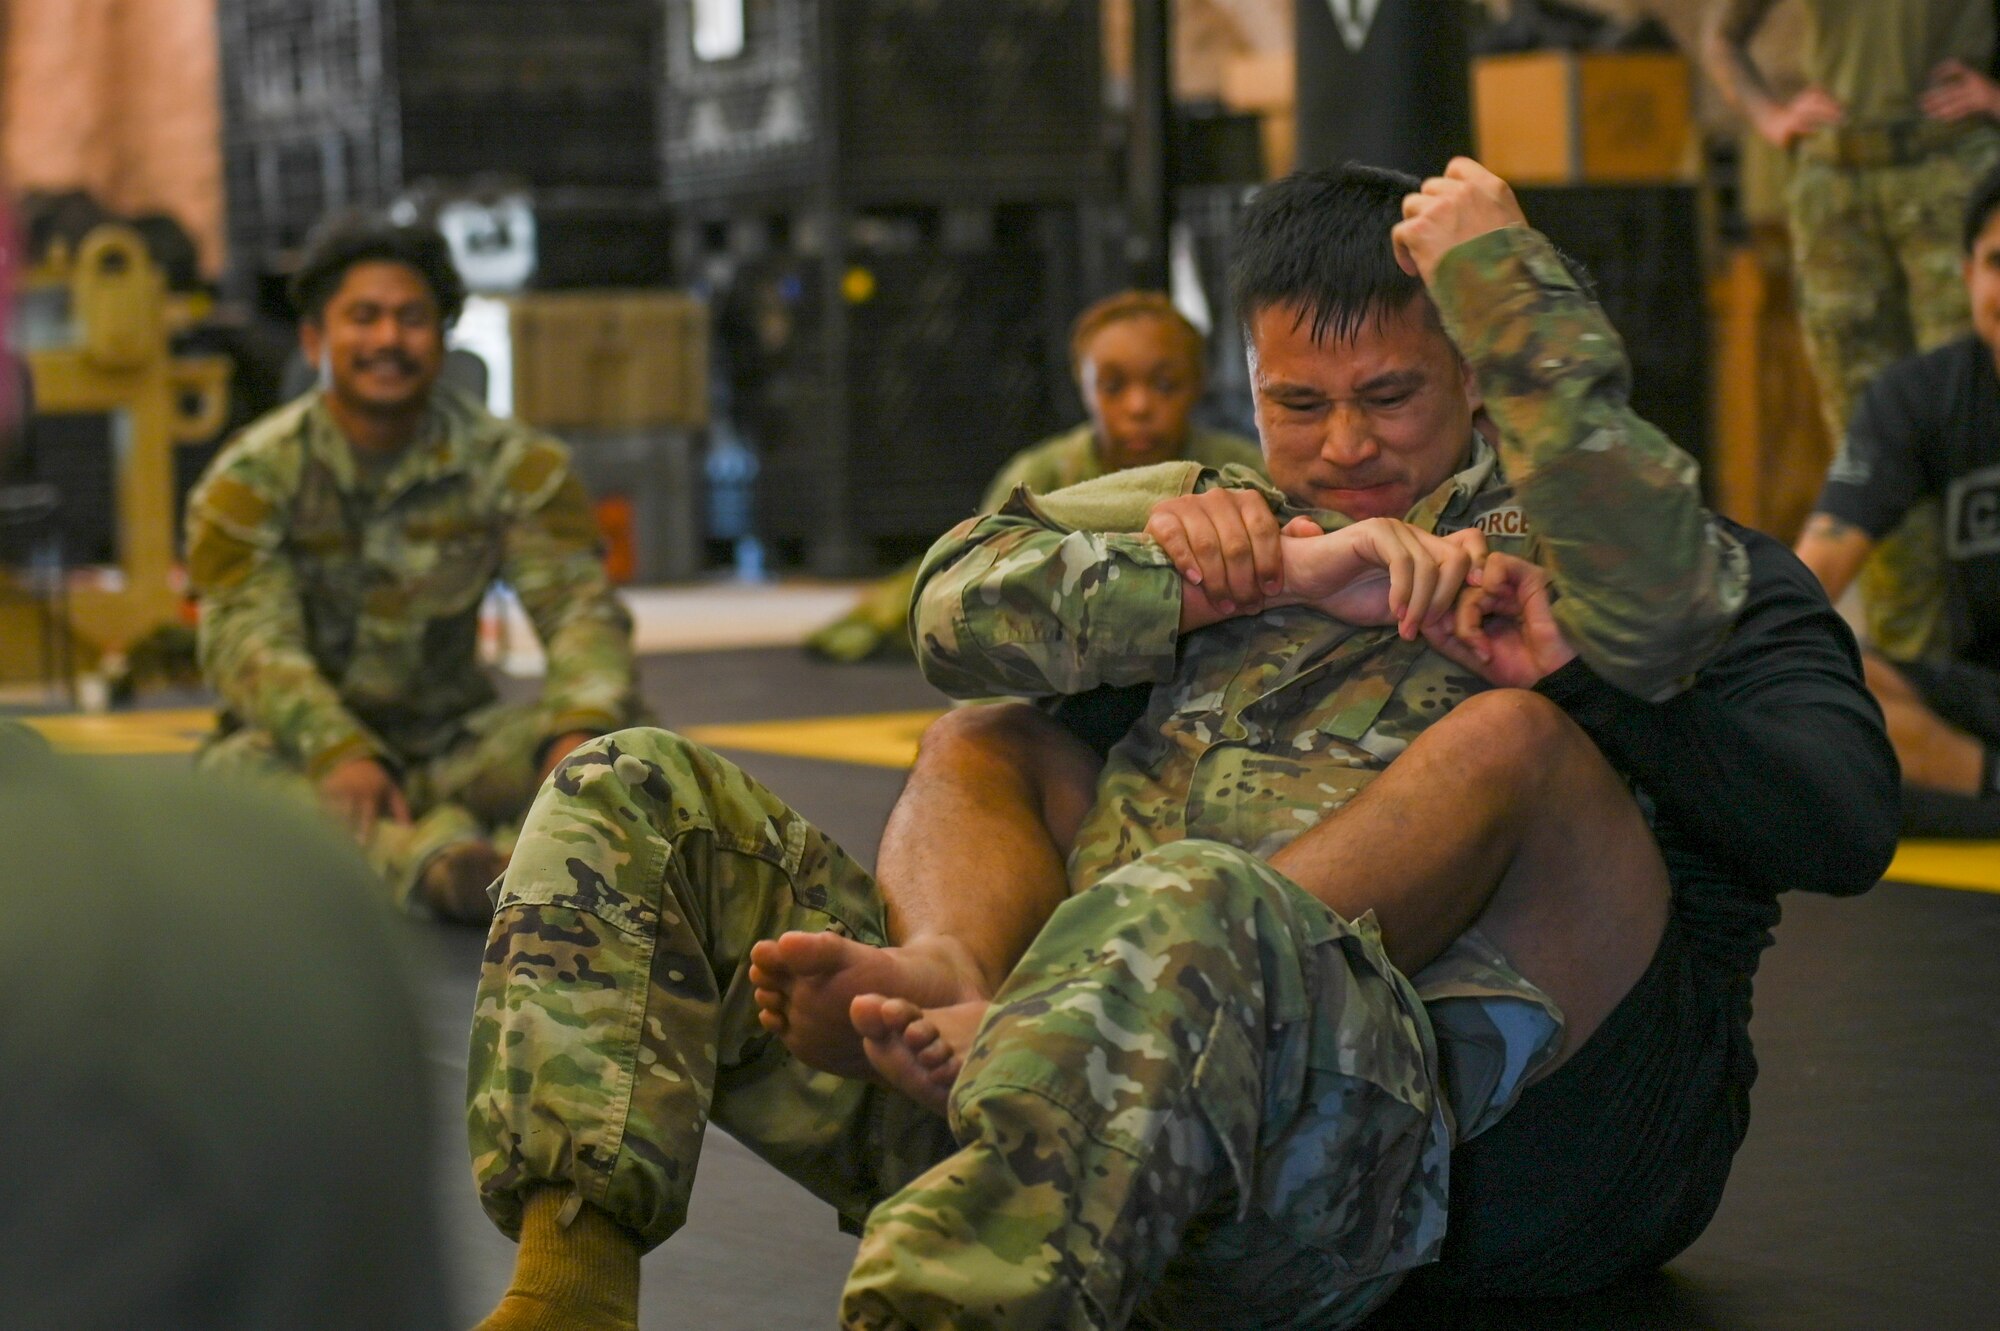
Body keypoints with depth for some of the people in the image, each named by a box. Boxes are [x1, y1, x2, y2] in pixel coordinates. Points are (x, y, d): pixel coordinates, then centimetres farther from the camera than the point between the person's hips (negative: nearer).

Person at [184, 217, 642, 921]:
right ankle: (436, 859, -58)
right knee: (237, 772, -36)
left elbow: (579, 605, -12)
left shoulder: (510, 462, -1)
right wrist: (340, 755, -40)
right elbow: (250, 639, -20)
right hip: (309, 746, -2)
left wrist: (581, 731, -35)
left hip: (449, 749, 2)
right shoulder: (251, 476, -7)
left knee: (625, 723, -23)